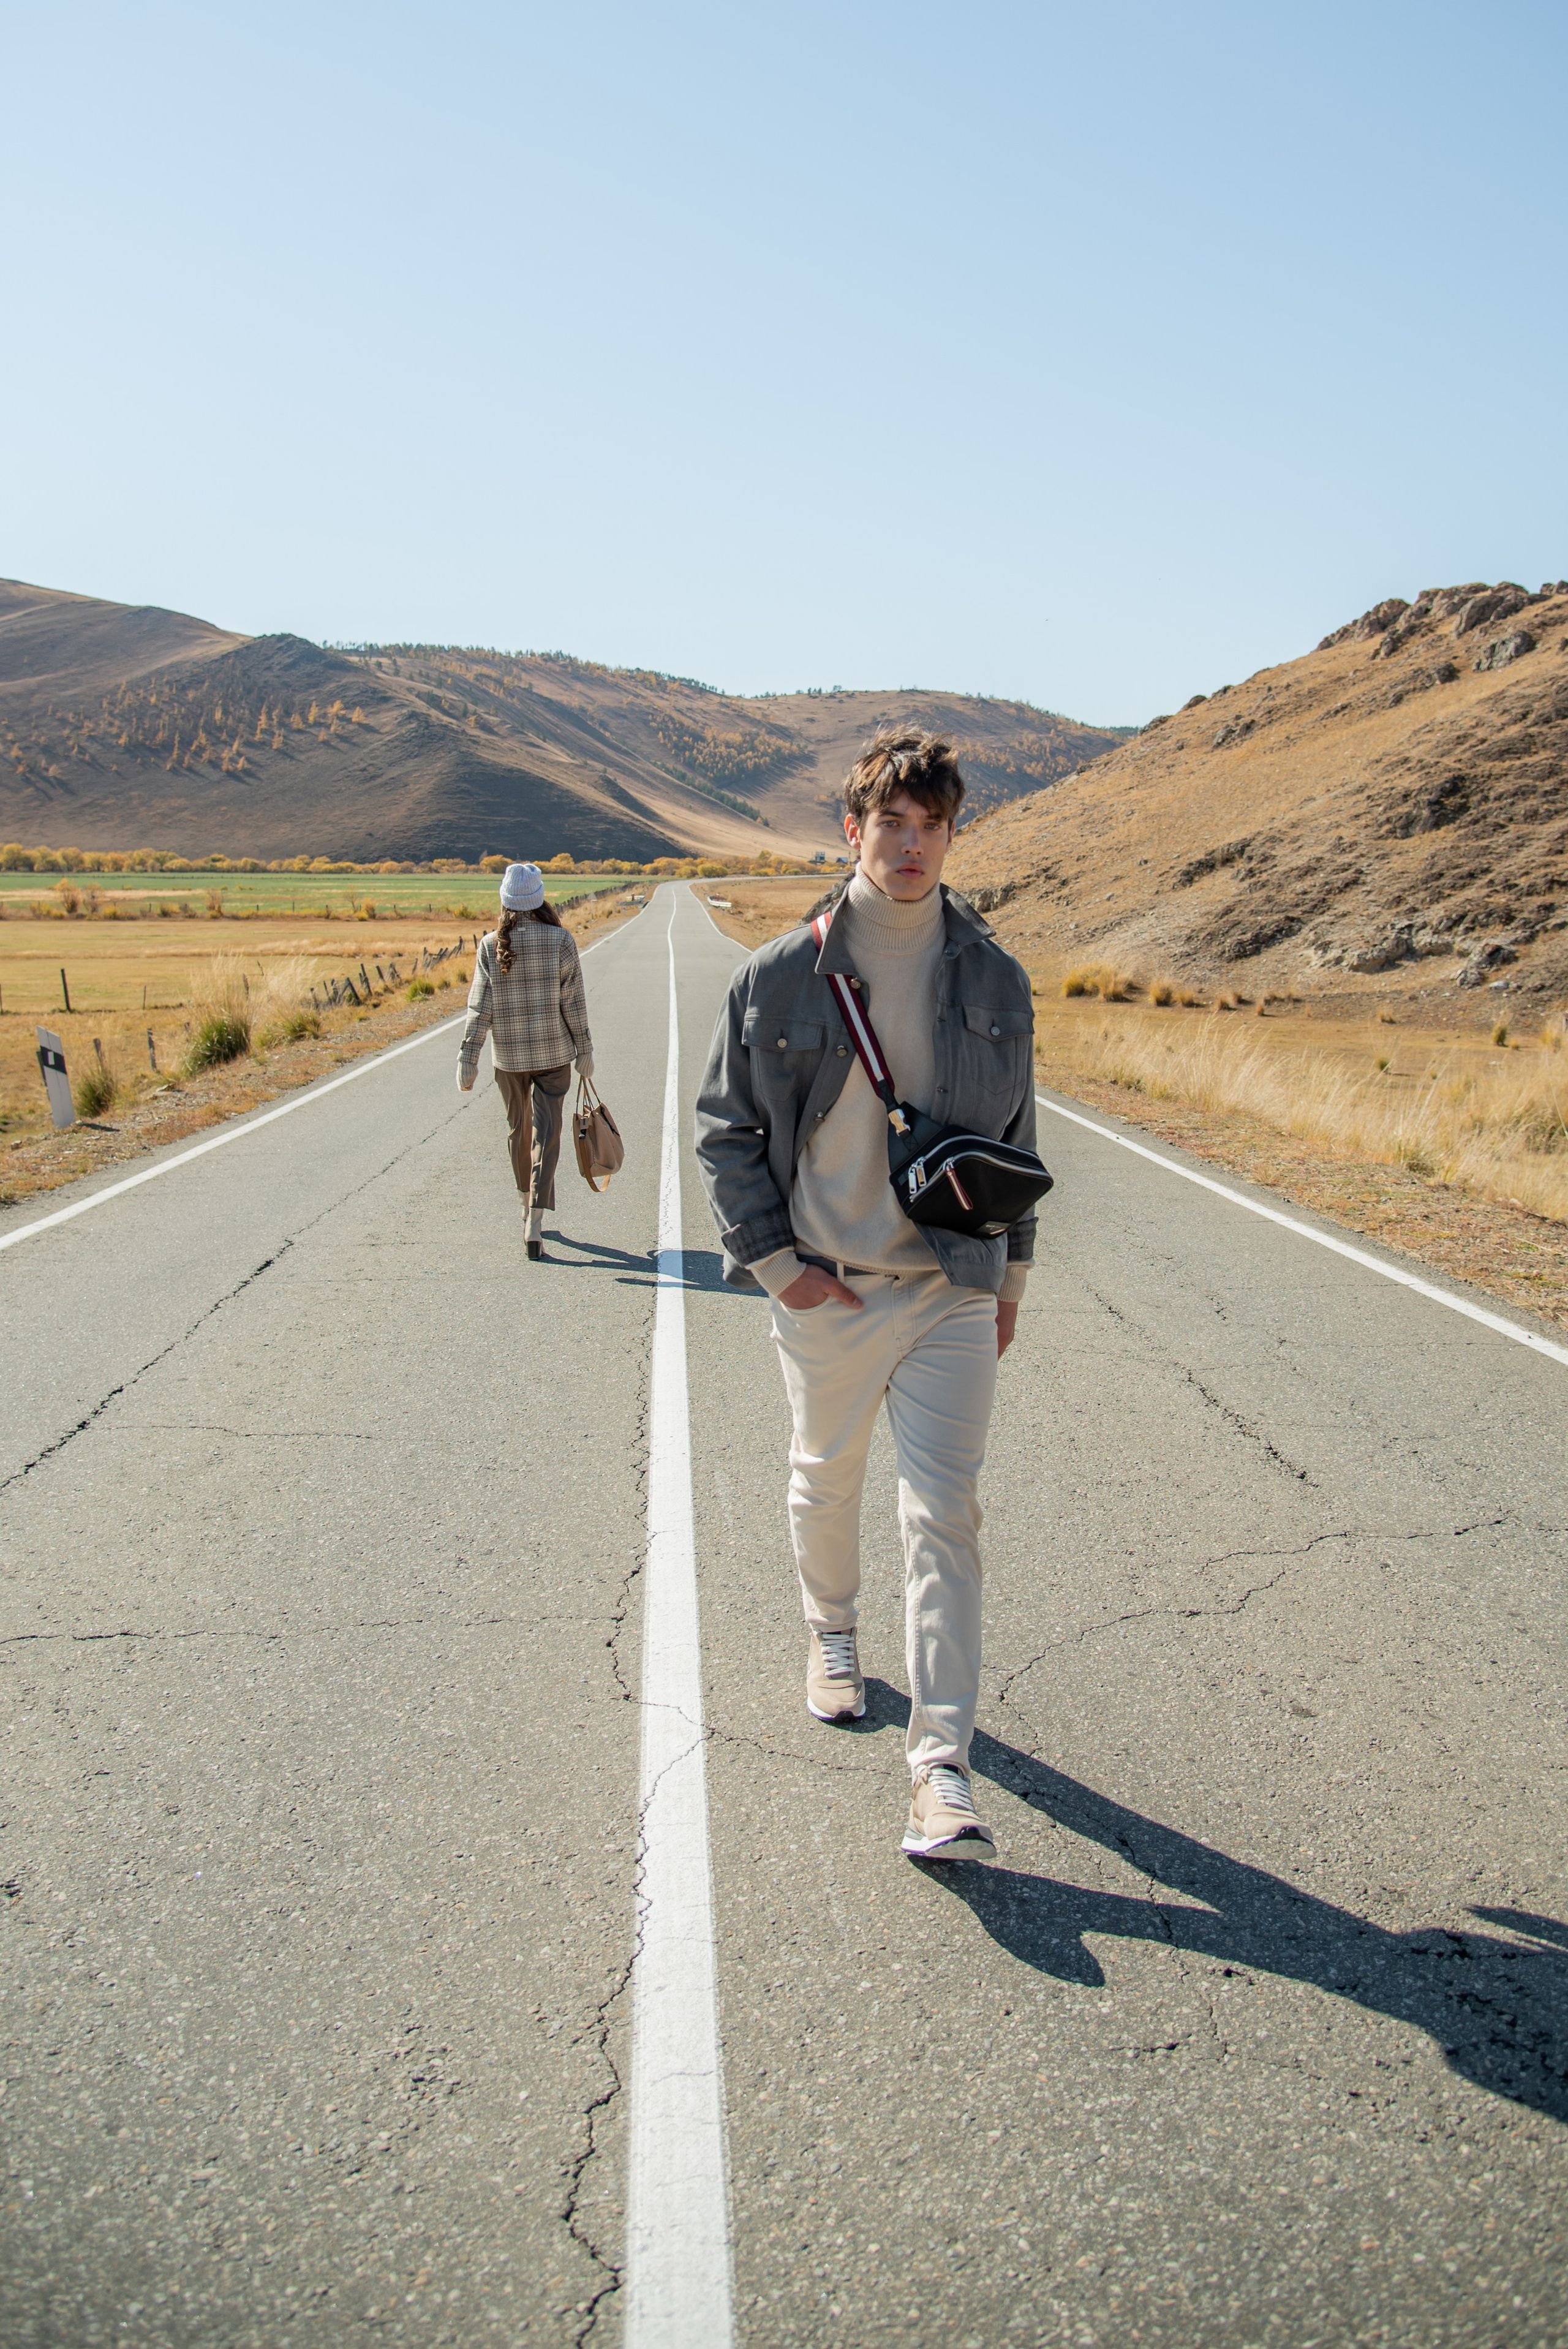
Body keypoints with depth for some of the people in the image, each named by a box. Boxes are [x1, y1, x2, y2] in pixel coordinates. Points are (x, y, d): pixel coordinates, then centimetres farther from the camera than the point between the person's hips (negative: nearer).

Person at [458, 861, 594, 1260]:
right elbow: (573, 1001, -7)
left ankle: (530, 1204, 35)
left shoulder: (491, 946, -5)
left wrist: (468, 1057, -3)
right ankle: (535, 1221, -14)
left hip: (508, 1055, 2)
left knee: (519, 1130, 18)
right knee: (546, 1131, -2)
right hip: (553, 1052, -2)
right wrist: (584, 1049, 2)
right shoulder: (561, 940, -8)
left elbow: (480, 1007, -6)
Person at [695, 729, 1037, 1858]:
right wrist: (775, 1260, -6)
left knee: (945, 1513, -6)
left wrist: (1012, 1272, 13)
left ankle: (944, 1762, -2)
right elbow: (726, 1128, 1)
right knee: (827, 1479, 18)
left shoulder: (995, 979, 1)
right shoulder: (783, 975, -5)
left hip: (954, 1291, 0)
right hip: (828, 1291, 0)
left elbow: (1016, 1138, 12)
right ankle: (832, 1631, 48)